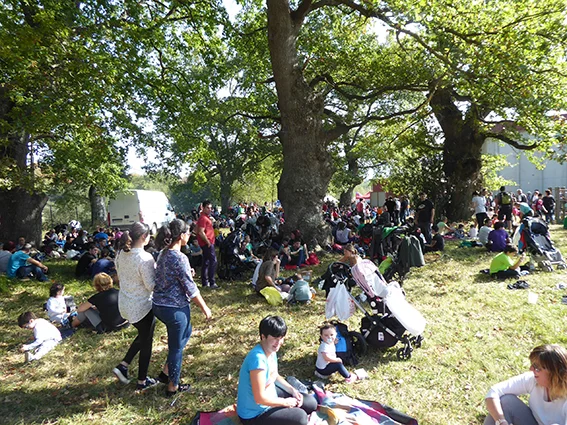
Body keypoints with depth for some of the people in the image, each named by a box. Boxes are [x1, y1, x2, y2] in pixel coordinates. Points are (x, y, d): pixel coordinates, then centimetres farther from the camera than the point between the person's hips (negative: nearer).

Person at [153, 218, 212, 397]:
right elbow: (190, 288, -19)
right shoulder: (180, 258, -23)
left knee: (186, 331, 29)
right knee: (177, 346, 10)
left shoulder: (163, 254, 3)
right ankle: (172, 386, 27)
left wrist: (188, 273, 12)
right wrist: (205, 308, -9)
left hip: (159, 306, 9)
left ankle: (168, 370, 36)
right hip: (175, 308, -9)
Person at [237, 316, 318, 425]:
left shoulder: (272, 351, -3)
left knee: (311, 404, 10)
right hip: (254, 414, -9)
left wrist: (293, 390, 1)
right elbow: (260, 398, -30)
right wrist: (285, 402, -16)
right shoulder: (258, 358, -33)